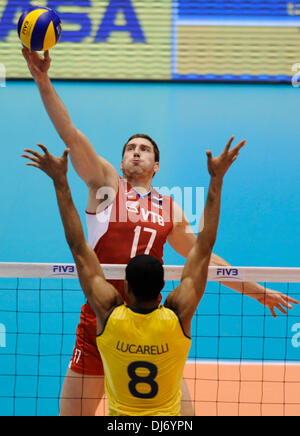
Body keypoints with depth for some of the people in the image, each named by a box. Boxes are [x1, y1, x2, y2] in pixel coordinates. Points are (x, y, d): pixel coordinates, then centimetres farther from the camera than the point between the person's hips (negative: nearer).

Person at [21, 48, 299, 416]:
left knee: (182, 415, -2)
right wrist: (43, 81, -12)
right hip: (98, 323, -2)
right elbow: (71, 136, -3)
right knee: (72, 413, 2)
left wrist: (256, 290, 25)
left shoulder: (170, 210, 13)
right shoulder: (106, 185, 7)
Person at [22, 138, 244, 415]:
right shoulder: (178, 317, -12)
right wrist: (217, 179, -3)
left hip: (119, 419, 0)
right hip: (167, 417, 1)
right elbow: (205, 245, -7)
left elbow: (78, 247, -6)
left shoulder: (109, 314, -12)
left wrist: (61, 181, -1)